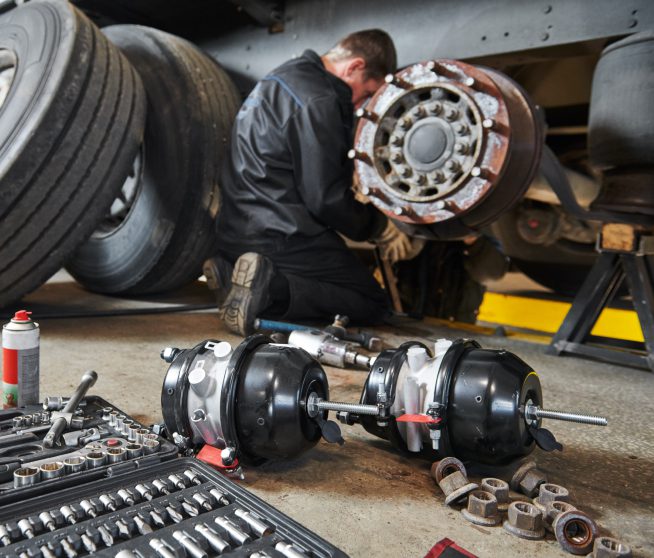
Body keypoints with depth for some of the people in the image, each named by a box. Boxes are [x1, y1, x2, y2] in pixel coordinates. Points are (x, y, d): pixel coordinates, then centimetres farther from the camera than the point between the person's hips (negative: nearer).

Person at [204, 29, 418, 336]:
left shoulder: (287, 76, 16)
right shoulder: (316, 101, -16)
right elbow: (326, 198, -18)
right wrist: (381, 229, -2)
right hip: (282, 238, -10)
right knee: (373, 304, 2)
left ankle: (233, 272, 4)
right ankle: (270, 289, -18)